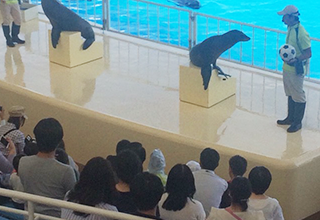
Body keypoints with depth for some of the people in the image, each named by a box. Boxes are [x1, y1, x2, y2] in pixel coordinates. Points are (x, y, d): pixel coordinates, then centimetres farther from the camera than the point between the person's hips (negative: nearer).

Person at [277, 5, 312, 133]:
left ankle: (297, 122, 17)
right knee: (290, 95, 21)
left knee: (298, 97, 5)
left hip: (296, 70, -9)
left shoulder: (301, 33, -25)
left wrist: (296, 60, -34)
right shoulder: (290, 29, 3)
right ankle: (291, 118, 36)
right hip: (287, 68, 9)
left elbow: (308, 54, -23)